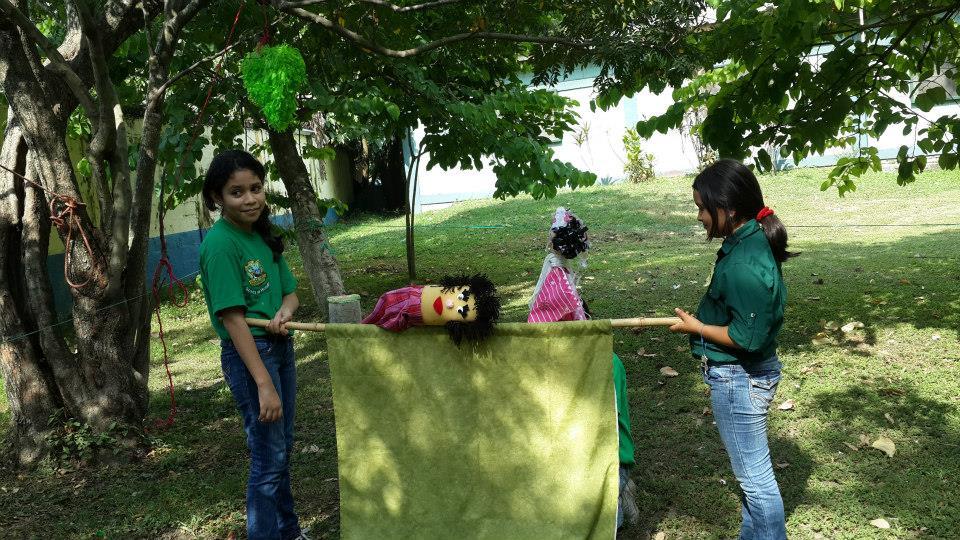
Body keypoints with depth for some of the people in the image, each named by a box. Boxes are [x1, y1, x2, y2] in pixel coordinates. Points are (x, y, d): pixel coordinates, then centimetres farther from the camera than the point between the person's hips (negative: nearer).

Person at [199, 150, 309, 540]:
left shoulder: (264, 235, 5)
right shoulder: (220, 243, -18)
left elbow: (289, 291, 12)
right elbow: (232, 318, -22)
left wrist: (285, 311, -13)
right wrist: (263, 384, -24)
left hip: (281, 346, 8)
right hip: (248, 354, -8)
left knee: (281, 449, 20)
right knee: (268, 458, 0)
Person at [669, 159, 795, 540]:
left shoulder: (744, 263, -28)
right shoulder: (751, 241, 3)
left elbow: (747, 337, -26)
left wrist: (696, 326, -15)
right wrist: (705, 318, 9)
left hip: (738, 379, -11)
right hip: (744, 375, 11)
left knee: (755, 477, 6)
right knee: (751, 472, 24)